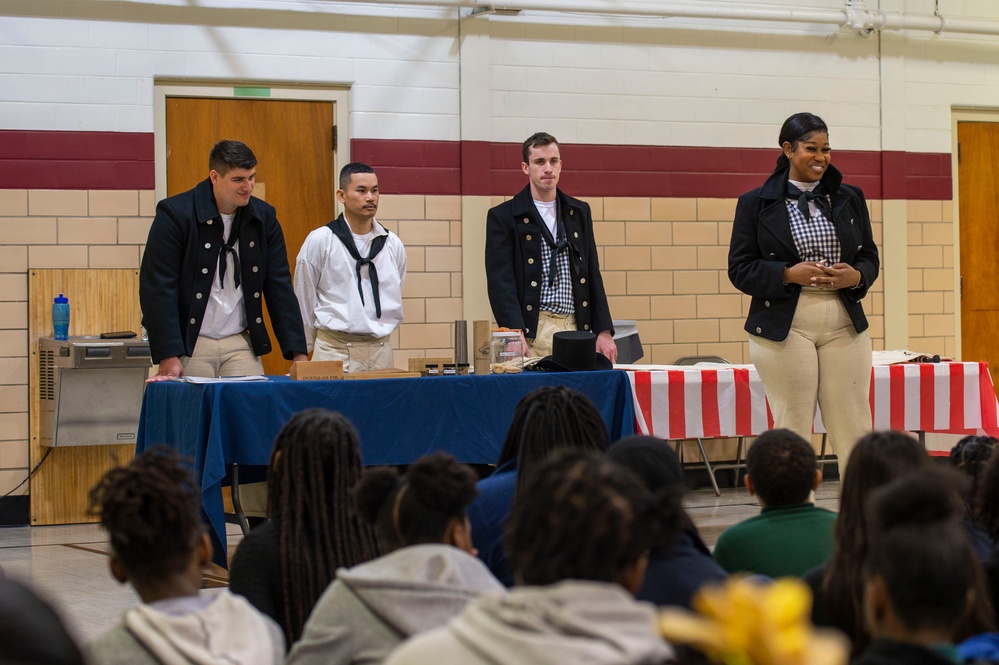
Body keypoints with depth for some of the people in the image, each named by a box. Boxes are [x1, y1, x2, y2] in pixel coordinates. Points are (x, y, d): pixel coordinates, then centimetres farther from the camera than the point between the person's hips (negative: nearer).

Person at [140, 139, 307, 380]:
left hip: (241, 344, 4)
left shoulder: (263, 216, 4)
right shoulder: (175, 214, -9)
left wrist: (298, 352, -4)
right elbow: (158, 287, -12)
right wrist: (168, 357, -20)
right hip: (189, 344, -4)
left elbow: (279, 286, 5)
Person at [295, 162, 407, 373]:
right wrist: (304, 348, 9)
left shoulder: (392, 244, 7)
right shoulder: (319, 241, -3)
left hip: (380, 350, 3)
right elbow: (304, 300, 4)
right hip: (335, 350, -3)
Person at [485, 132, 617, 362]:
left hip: (577, 328, 4)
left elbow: (593, 275, 16)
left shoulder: (580, 212, 15)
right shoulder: (502, 217, 1)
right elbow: (500, 283, -7)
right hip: (533, 333, -4)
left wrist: (604, 331, 6)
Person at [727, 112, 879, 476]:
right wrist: (789, 274, -16)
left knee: (855, 429, 2)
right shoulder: (755, 204, 2)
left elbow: (869, 256, 16)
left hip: (845, 324, 3)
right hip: (785, 327, -3)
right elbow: (739, 269, 0)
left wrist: (856, 276, -7)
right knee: (793, 431, -1)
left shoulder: (849, 198, 12)